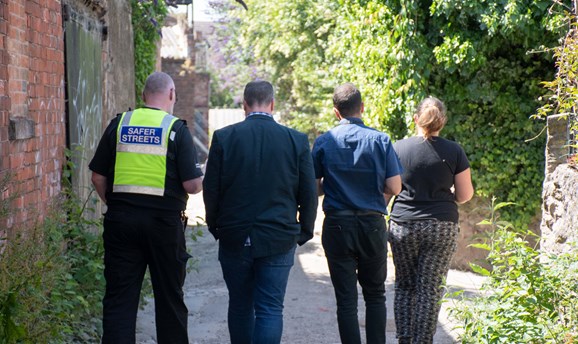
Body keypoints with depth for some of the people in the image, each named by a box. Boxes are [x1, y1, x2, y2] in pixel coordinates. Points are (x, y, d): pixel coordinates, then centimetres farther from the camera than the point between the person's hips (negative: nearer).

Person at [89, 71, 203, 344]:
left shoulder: (118, 124, 3)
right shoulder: (177, 129, -5)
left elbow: (98, 177, 5)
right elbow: (192, 185, -9)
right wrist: (202, 180, 13)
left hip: (120, 219, 2)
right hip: (164, 221, -2)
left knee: (119, 297, 5)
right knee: (169, 297, 12)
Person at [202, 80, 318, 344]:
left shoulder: (223, 137, -5)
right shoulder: (297, 140, -4)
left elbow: (210, 189, -1)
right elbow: (308, 194, 0)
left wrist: (215, 226, 13)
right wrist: (304, 232, 12)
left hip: (234, 239, 1)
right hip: (279, 240, -1)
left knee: (239, 306, 15)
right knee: (270, 310, 2)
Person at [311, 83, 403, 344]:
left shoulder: (323, 142, -3)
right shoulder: (380, 140, -4)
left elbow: (314, 188, -1)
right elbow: (394, 188, -6)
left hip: (337, 224, 0)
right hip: (372, 223, 0)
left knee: (346, 300, 5)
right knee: (375, 295, 15)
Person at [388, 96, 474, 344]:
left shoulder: (398, 148, -2)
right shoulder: (453, 151, -3)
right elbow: (465, 195, 2)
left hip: (403, 226, 1)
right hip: (442, 227, -1)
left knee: (405, 286, 14)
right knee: (430, 290, 3)